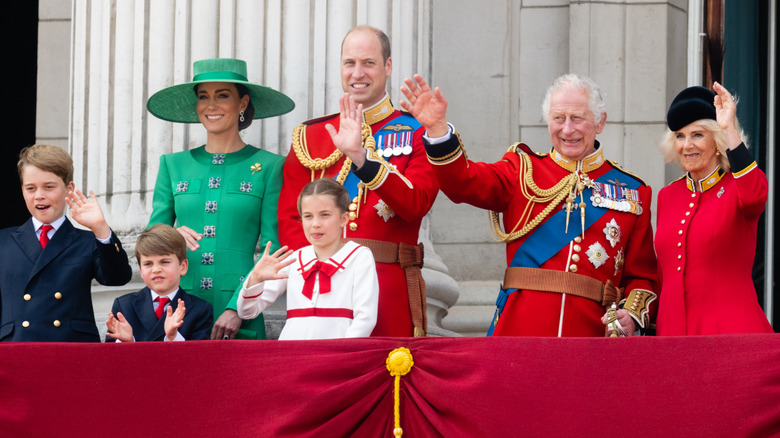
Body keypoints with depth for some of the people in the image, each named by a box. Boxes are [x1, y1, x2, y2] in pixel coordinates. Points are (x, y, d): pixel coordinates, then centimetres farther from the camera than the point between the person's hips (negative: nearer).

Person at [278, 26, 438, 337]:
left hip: (391, 290, -2)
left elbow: (416, 204, -10)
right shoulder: (309, 137, 13)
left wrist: (362, 157, -22)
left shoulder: (417, 133, 7)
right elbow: (289, 220, 8)